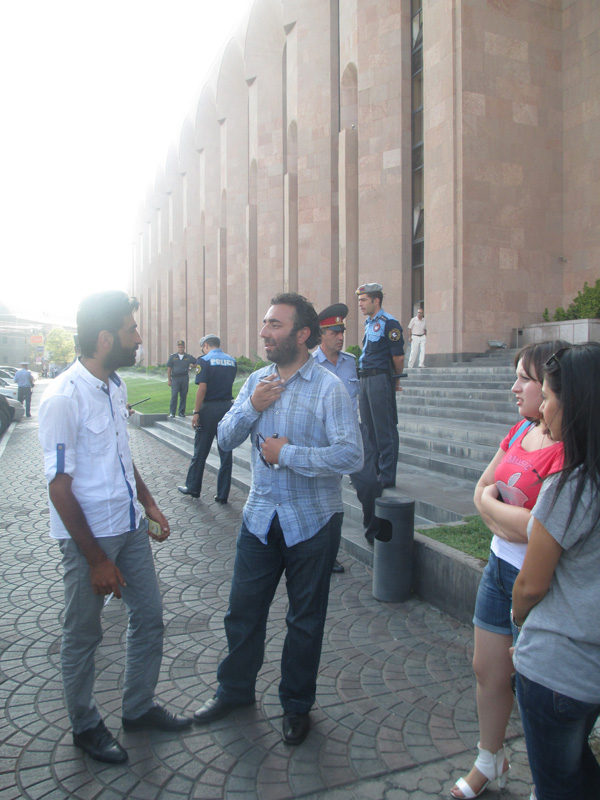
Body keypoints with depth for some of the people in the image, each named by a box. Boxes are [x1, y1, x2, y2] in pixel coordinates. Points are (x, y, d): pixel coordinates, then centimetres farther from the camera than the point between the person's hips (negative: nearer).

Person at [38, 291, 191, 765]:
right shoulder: (63, 398, -21)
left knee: (149, 618, 16)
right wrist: (97, 560, -18)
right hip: (87, 534, -7)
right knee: (83, 636, 12)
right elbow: (60, 486, -20)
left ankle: (139, 708, 37)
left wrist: (148, 503, 14)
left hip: (129, 525, 8)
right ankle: (85, 726, 34)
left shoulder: (116, 386, 4)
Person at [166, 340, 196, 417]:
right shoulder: (172, 356, 8)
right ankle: (172, 413, -6)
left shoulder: (188, 357, 8)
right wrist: (169, 379, 1)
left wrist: (192, 365, -5)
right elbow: (169, 369, 7)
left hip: (185, 378, 1)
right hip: (175, 378, -1)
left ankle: (182, 412, 13)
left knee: (183, 396, 4)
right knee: (174, 395, -8)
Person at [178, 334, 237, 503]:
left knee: (200, 451, 9)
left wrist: (196, 412, -13)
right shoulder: (232, 361, 9)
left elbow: (202, 387, -15)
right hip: (228, 406, 4)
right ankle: (222, 494, 10)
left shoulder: (205, 360, -7)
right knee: (226, 452, 7)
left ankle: (193, 488, 23)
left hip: (210, 407, -4)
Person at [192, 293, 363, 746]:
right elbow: (226, 439, 4)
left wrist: (287, 454, -19)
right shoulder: (257, 381, 5)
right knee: (243, 608, 15)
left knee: (305, 620, 13)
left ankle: (297, 705, 35)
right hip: (261, 516, 5)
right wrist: (251, 406, -14)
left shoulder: (329, 388, -14)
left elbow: (351, 455, -23)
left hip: (311, 522, -4)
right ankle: (235, 690, 40)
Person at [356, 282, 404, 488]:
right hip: (365, 379, 9)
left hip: (381, 380, -9)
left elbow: (398, 357, -11)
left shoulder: (389, 323, -11)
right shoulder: (369, 323, 16)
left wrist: (396, 379, 1)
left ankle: (387, 477, 4)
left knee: (385, 429, -3)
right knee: (368, 428, 14)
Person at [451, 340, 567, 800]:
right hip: (499, 568, 8)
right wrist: (514, 523, -11)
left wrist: (491, 504, -11)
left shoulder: (571, 449, -24)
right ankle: (490, 762, 45)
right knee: (488, 670, 20)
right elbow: (481, 491, 7)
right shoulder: (522, 431, 3)